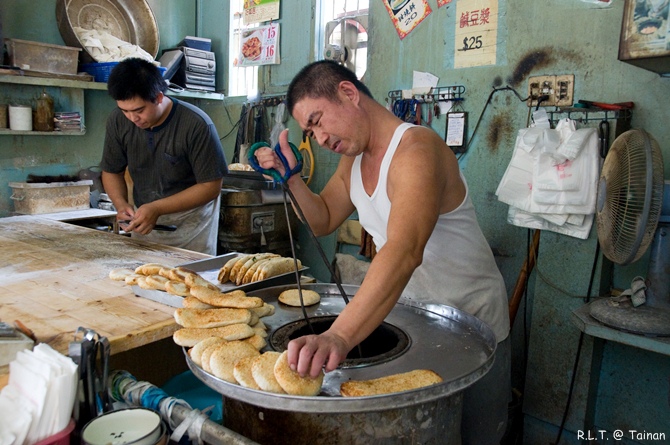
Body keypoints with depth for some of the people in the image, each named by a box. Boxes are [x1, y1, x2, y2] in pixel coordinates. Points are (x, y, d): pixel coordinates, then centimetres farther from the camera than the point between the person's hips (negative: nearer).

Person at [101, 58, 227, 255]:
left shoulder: (197, 125, -22)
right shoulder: (118, 120, -8)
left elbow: (211, 186, -18)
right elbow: (111, 171, 7)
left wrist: (157, 208, -24)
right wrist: (121, 204, -14)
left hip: (191, 222, -4)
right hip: (144, 219, 4)